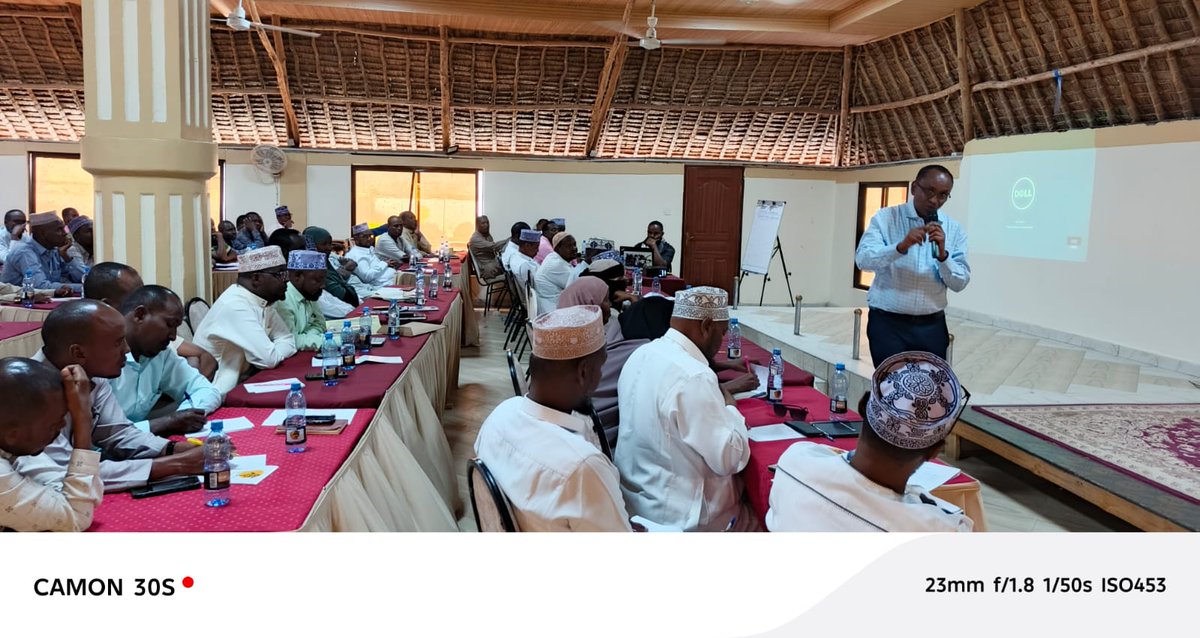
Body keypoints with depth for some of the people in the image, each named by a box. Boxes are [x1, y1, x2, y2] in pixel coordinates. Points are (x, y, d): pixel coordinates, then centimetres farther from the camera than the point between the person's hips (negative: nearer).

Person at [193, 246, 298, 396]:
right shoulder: (235, 305, -22)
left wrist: (273, 351, -14)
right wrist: (275, 350, -5)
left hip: (239, 381, 7)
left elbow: (288, 341, 4)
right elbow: (269, 359, -24)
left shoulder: (262, 301, 2)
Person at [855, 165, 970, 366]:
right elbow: (863, 260, -15)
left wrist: (942, 254, -16)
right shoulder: (886, 218, -1)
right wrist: (901, 246, -29)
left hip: (931, 327, 3)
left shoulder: (954, 230, 6)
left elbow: (959, 284, 0)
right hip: (887, 324, -3)